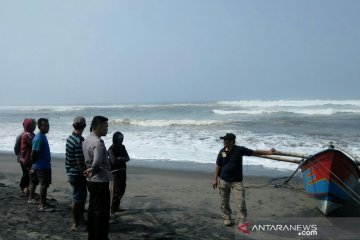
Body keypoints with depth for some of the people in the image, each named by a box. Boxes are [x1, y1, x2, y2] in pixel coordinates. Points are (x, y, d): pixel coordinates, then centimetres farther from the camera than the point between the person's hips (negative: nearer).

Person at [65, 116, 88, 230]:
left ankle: (80, 218, 35)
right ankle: (76, 224, 13)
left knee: (82, 195, 21)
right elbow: (80, 162, -24)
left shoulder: (69, 138, 7)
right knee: (77, 199, 2)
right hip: (77, 175, -9)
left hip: (71, 173, 9)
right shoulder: (79, 142, -23)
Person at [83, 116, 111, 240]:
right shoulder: (98, 142, -22)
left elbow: (88, 160, 11)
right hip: (100, 181, -10)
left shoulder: (86, 140, 9)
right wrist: (93, 170, -19)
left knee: (92, 209, 18)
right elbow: (97, 163, -33)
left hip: (91, 180, 10)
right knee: (102, 212, 1)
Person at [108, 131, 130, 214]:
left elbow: (128, 158, 5)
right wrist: (123, 159, -5)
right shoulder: (112, 149, -10)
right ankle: (113, 209, 2)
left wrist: (120, 158, -13)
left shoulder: (122, 147, 11)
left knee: (122, 190, 11)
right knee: (116, 191, -6)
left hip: (123, 171, 7)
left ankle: (116, 207, 23)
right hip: (116, 171, -7)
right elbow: (114, 161, -19)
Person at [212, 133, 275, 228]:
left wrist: (267, 152, -8)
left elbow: (253, 152, -2)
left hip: (237, 181, -2)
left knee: (241, 202, -7)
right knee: (224, 202, 12)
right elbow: (218, 166, 5)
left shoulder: (239, 150, -10)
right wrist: (215, 179, 3)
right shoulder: (222, 152, -3)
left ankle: (242, 222, 2)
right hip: (223, 181, 2)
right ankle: (227, 218, 32)